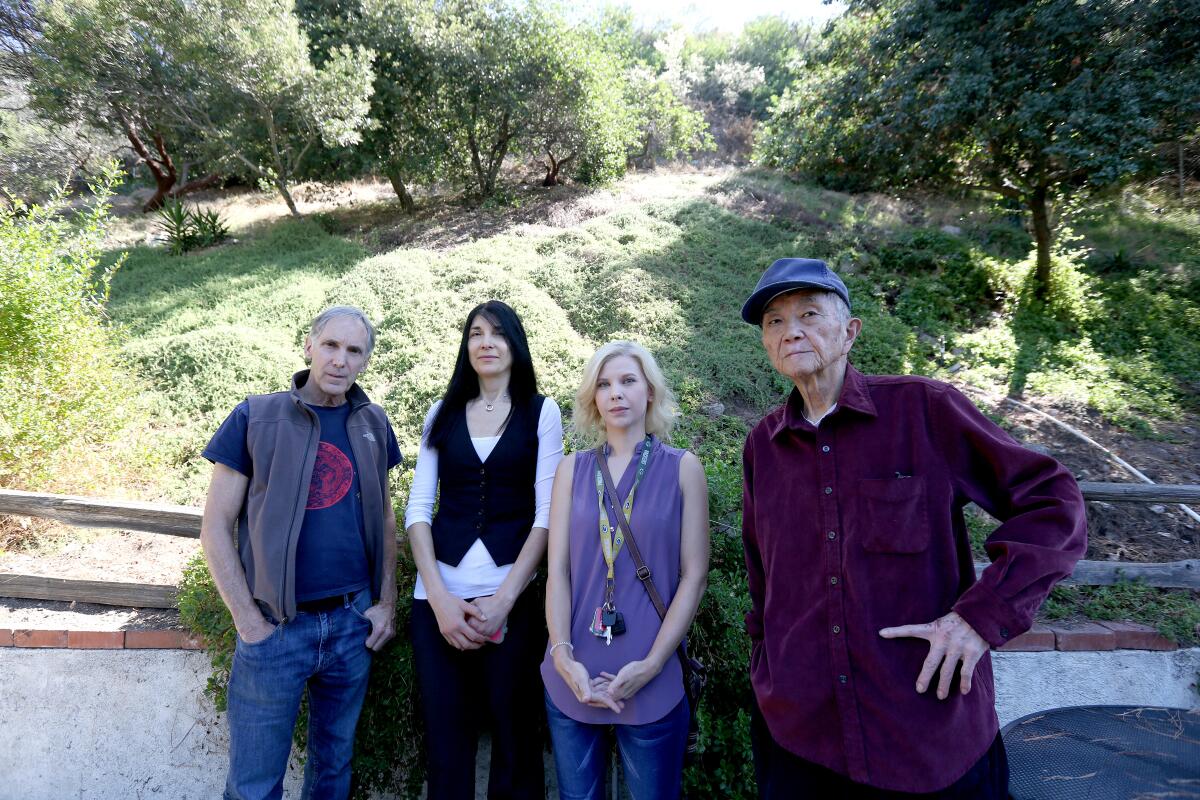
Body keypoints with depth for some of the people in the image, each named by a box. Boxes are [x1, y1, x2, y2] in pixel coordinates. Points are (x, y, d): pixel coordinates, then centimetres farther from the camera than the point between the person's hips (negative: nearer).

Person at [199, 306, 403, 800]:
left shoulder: (373, 424, 4)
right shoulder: (256, 418, -6)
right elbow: (215, 529, -5)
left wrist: (386, 603, 3)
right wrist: (250, 622, -9)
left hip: (354, 622, 3)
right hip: (276, 626, -2)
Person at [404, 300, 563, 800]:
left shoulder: (542, 412, 2)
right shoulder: (442, 413, 9)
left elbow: (546, 515, -4)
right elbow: (418, 509, 4)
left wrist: (503, 600, -11)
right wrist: (439, 597, -8)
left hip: (511, 595, -2)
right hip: (439, 595, 2)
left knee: (513, 732, 8)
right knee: (445, 738, 8)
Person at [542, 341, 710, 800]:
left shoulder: (682, 468, -2)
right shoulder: (572, 469, 3)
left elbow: (694, 575, -4)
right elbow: (557, 570, 1)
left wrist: (650, 665, -11)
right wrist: (564, 657, -10)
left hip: (651, 683, -1)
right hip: (572, 680, 2)